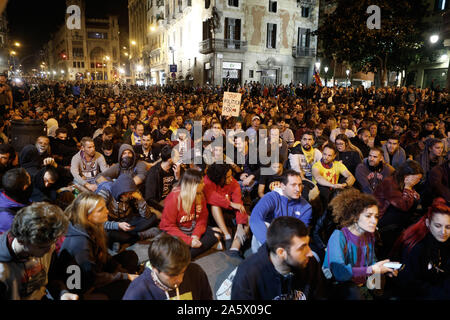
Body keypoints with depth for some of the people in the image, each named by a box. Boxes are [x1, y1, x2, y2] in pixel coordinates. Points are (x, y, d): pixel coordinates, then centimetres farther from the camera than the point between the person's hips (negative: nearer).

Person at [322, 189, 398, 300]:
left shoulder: (369, 236, 5)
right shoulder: (338, 237, -17)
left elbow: (372, 262, 15)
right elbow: (338, 272, -27)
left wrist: (386, 269, -5)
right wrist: (371, 269, -29)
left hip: (363, 287, 7)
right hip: (340, 289, -7)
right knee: (354, 291, -35)